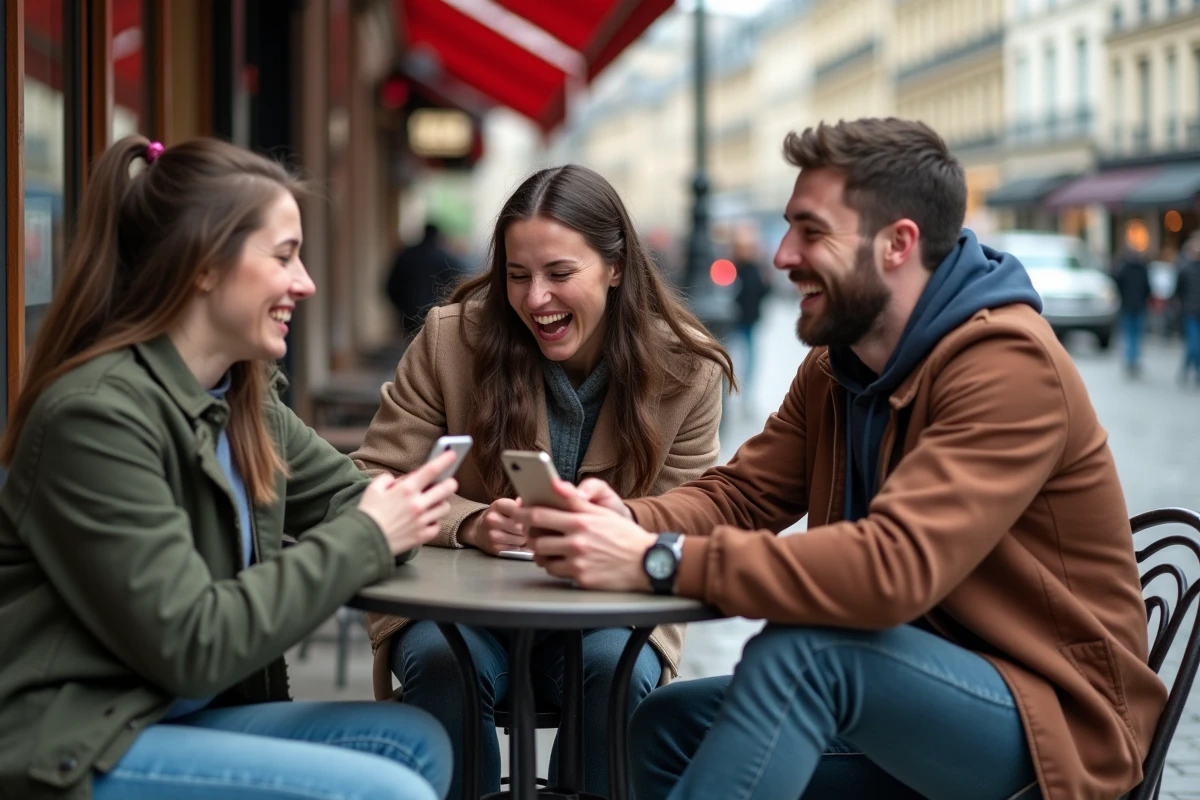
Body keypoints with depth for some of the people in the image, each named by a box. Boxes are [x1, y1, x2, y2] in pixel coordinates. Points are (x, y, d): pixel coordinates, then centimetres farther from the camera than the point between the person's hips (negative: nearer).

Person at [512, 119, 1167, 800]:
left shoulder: (1008, 364, -22)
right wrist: (632, 522, -18)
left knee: (802, 649, -32)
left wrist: (657, 562, -35)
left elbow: (895, 568, -34)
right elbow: (741, 493, 5)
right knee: (669, 728, -4)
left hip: (1055, 725, -8)